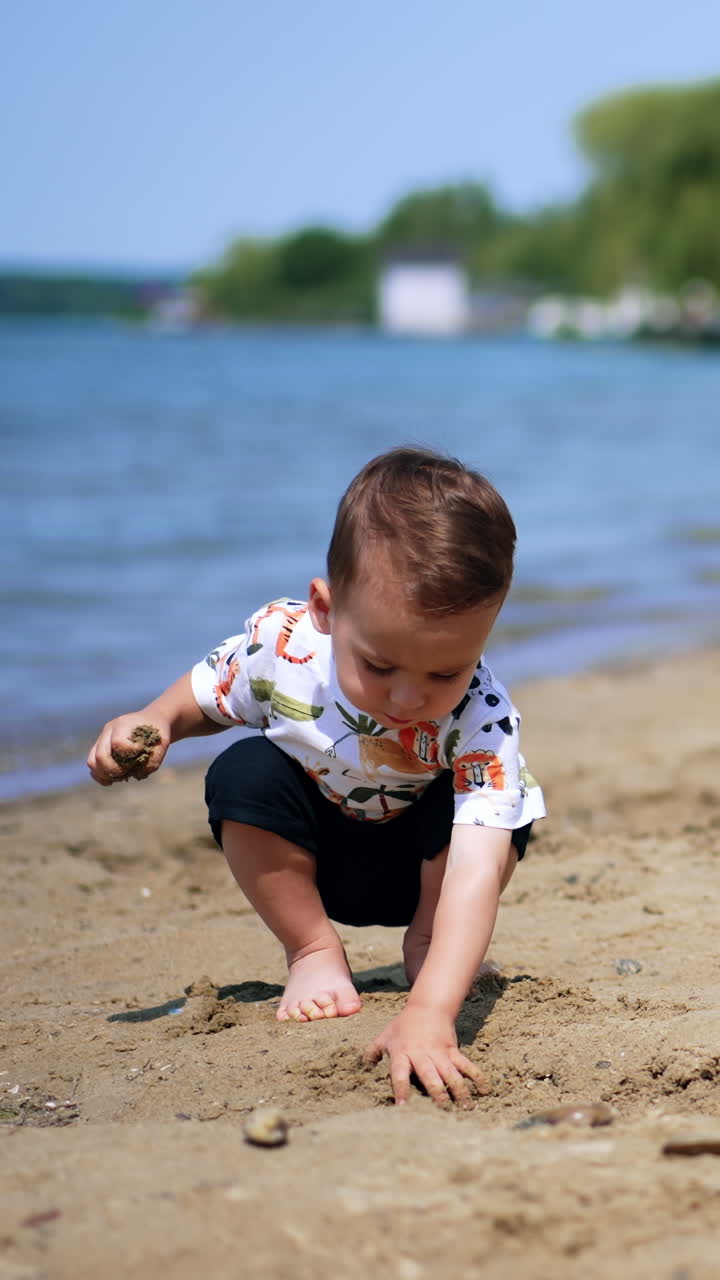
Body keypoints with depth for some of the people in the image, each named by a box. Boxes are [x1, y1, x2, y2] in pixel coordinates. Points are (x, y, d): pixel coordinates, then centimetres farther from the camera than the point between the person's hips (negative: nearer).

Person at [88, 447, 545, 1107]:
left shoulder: (481, 718, -38)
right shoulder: (282, 639, -30)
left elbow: (478, 867, -49)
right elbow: (205, 694, -4)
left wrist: (430, 1013, -63)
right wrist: (154, 721, -29)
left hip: (420, 862, -2)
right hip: (316, 856, 2)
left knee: (493, 813, -33)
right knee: (244, 774, -27)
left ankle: (425, 944, -2)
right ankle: (314, 953, -9)